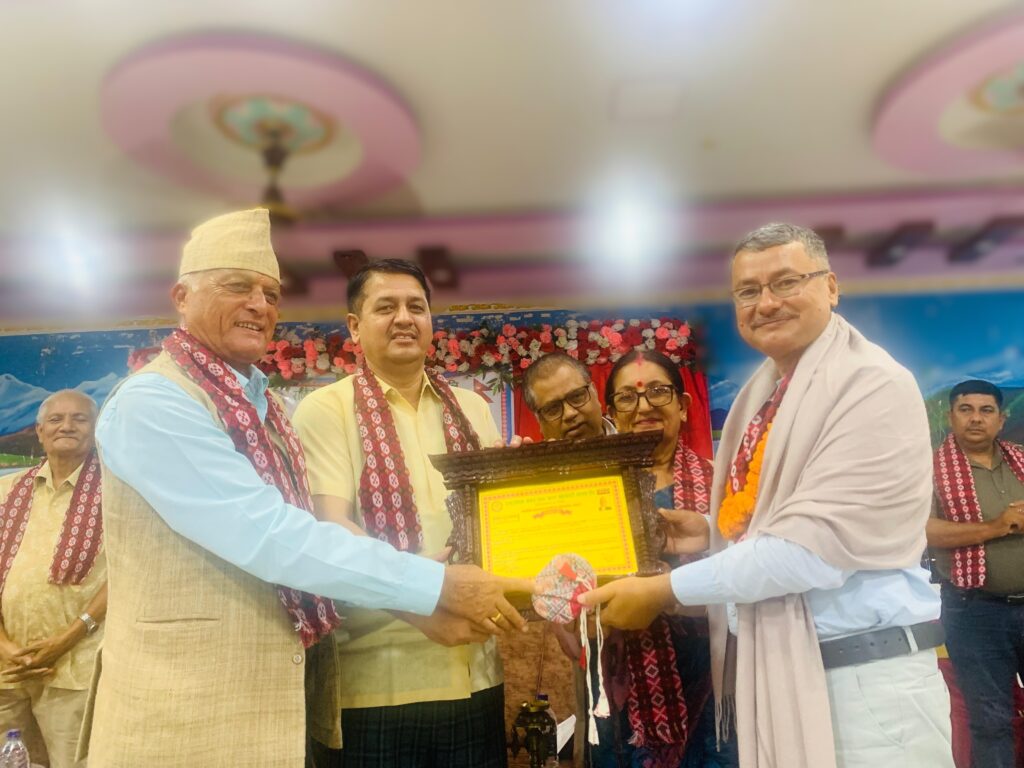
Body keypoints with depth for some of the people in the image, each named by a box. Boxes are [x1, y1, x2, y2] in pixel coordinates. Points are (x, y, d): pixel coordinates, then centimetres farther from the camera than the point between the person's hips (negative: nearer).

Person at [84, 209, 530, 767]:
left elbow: (297, 536, 8)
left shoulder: (264, 408, 9)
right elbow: (270, 538, -27)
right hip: (181, 710, -7)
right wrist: (438, 584, -24)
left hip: (268, 698, 8)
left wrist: (422, 606, -2)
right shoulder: (152, 403, -18)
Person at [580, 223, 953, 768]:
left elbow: (812, 549, -25)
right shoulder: (758, 395, 8)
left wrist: (665, 591, -20)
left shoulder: (875, 386, -17)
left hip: (861, 681, -7)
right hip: (764, 672, 7)